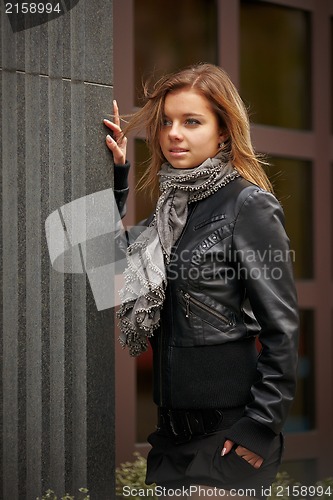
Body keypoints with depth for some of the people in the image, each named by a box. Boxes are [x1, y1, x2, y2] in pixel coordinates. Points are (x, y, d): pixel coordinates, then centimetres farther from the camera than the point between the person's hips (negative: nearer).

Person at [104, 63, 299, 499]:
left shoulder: (249, 205, -11)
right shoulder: (174, 205, 11)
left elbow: (282, 325, -13)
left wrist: (261, 425, -16)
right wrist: (116, 172, 11)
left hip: (228, 432, -7)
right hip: (175, 429, 7)